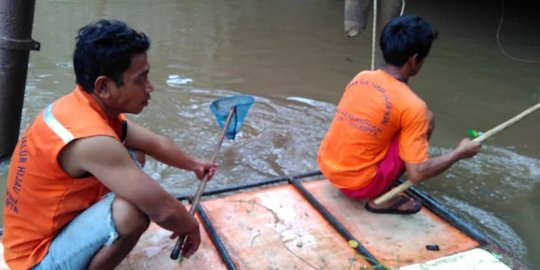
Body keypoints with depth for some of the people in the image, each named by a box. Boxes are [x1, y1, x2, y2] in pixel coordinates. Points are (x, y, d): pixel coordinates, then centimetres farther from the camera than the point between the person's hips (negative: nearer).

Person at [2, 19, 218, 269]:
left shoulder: (87, 106, -5)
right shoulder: (91, 139, -33)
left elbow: (156, 144, 12)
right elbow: (163, 209, -30)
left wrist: (193, 164, 22)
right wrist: (192, 227, -10)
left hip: (52, 223, 9)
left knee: (133, 157, 10)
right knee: (132, 210, -34)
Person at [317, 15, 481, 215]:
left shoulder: (361, 76, 0)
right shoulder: (411, 106, -19)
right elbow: (416, 174, -18)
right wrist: (460, 152, -2)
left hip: (327, 167, 7)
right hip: (357, 183, -7)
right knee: (426, 119, 0)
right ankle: (381, 197, 0)